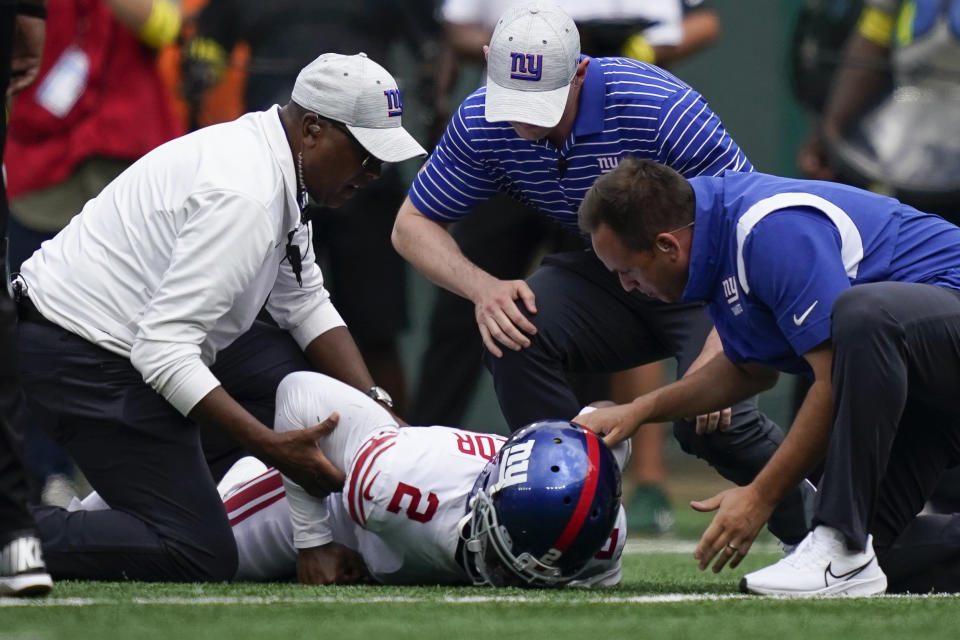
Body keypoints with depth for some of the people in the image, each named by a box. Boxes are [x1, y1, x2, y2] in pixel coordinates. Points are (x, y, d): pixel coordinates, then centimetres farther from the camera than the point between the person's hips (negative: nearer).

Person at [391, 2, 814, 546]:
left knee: (707, 418, -28)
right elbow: (414, 225, -2)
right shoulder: (483, 123, -14)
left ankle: (816, 526, 3)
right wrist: (483, 289, -22)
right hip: (605, 277, 5)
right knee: (514, 329, -26)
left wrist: (719, 348, -34)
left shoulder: (659, 107, -30)